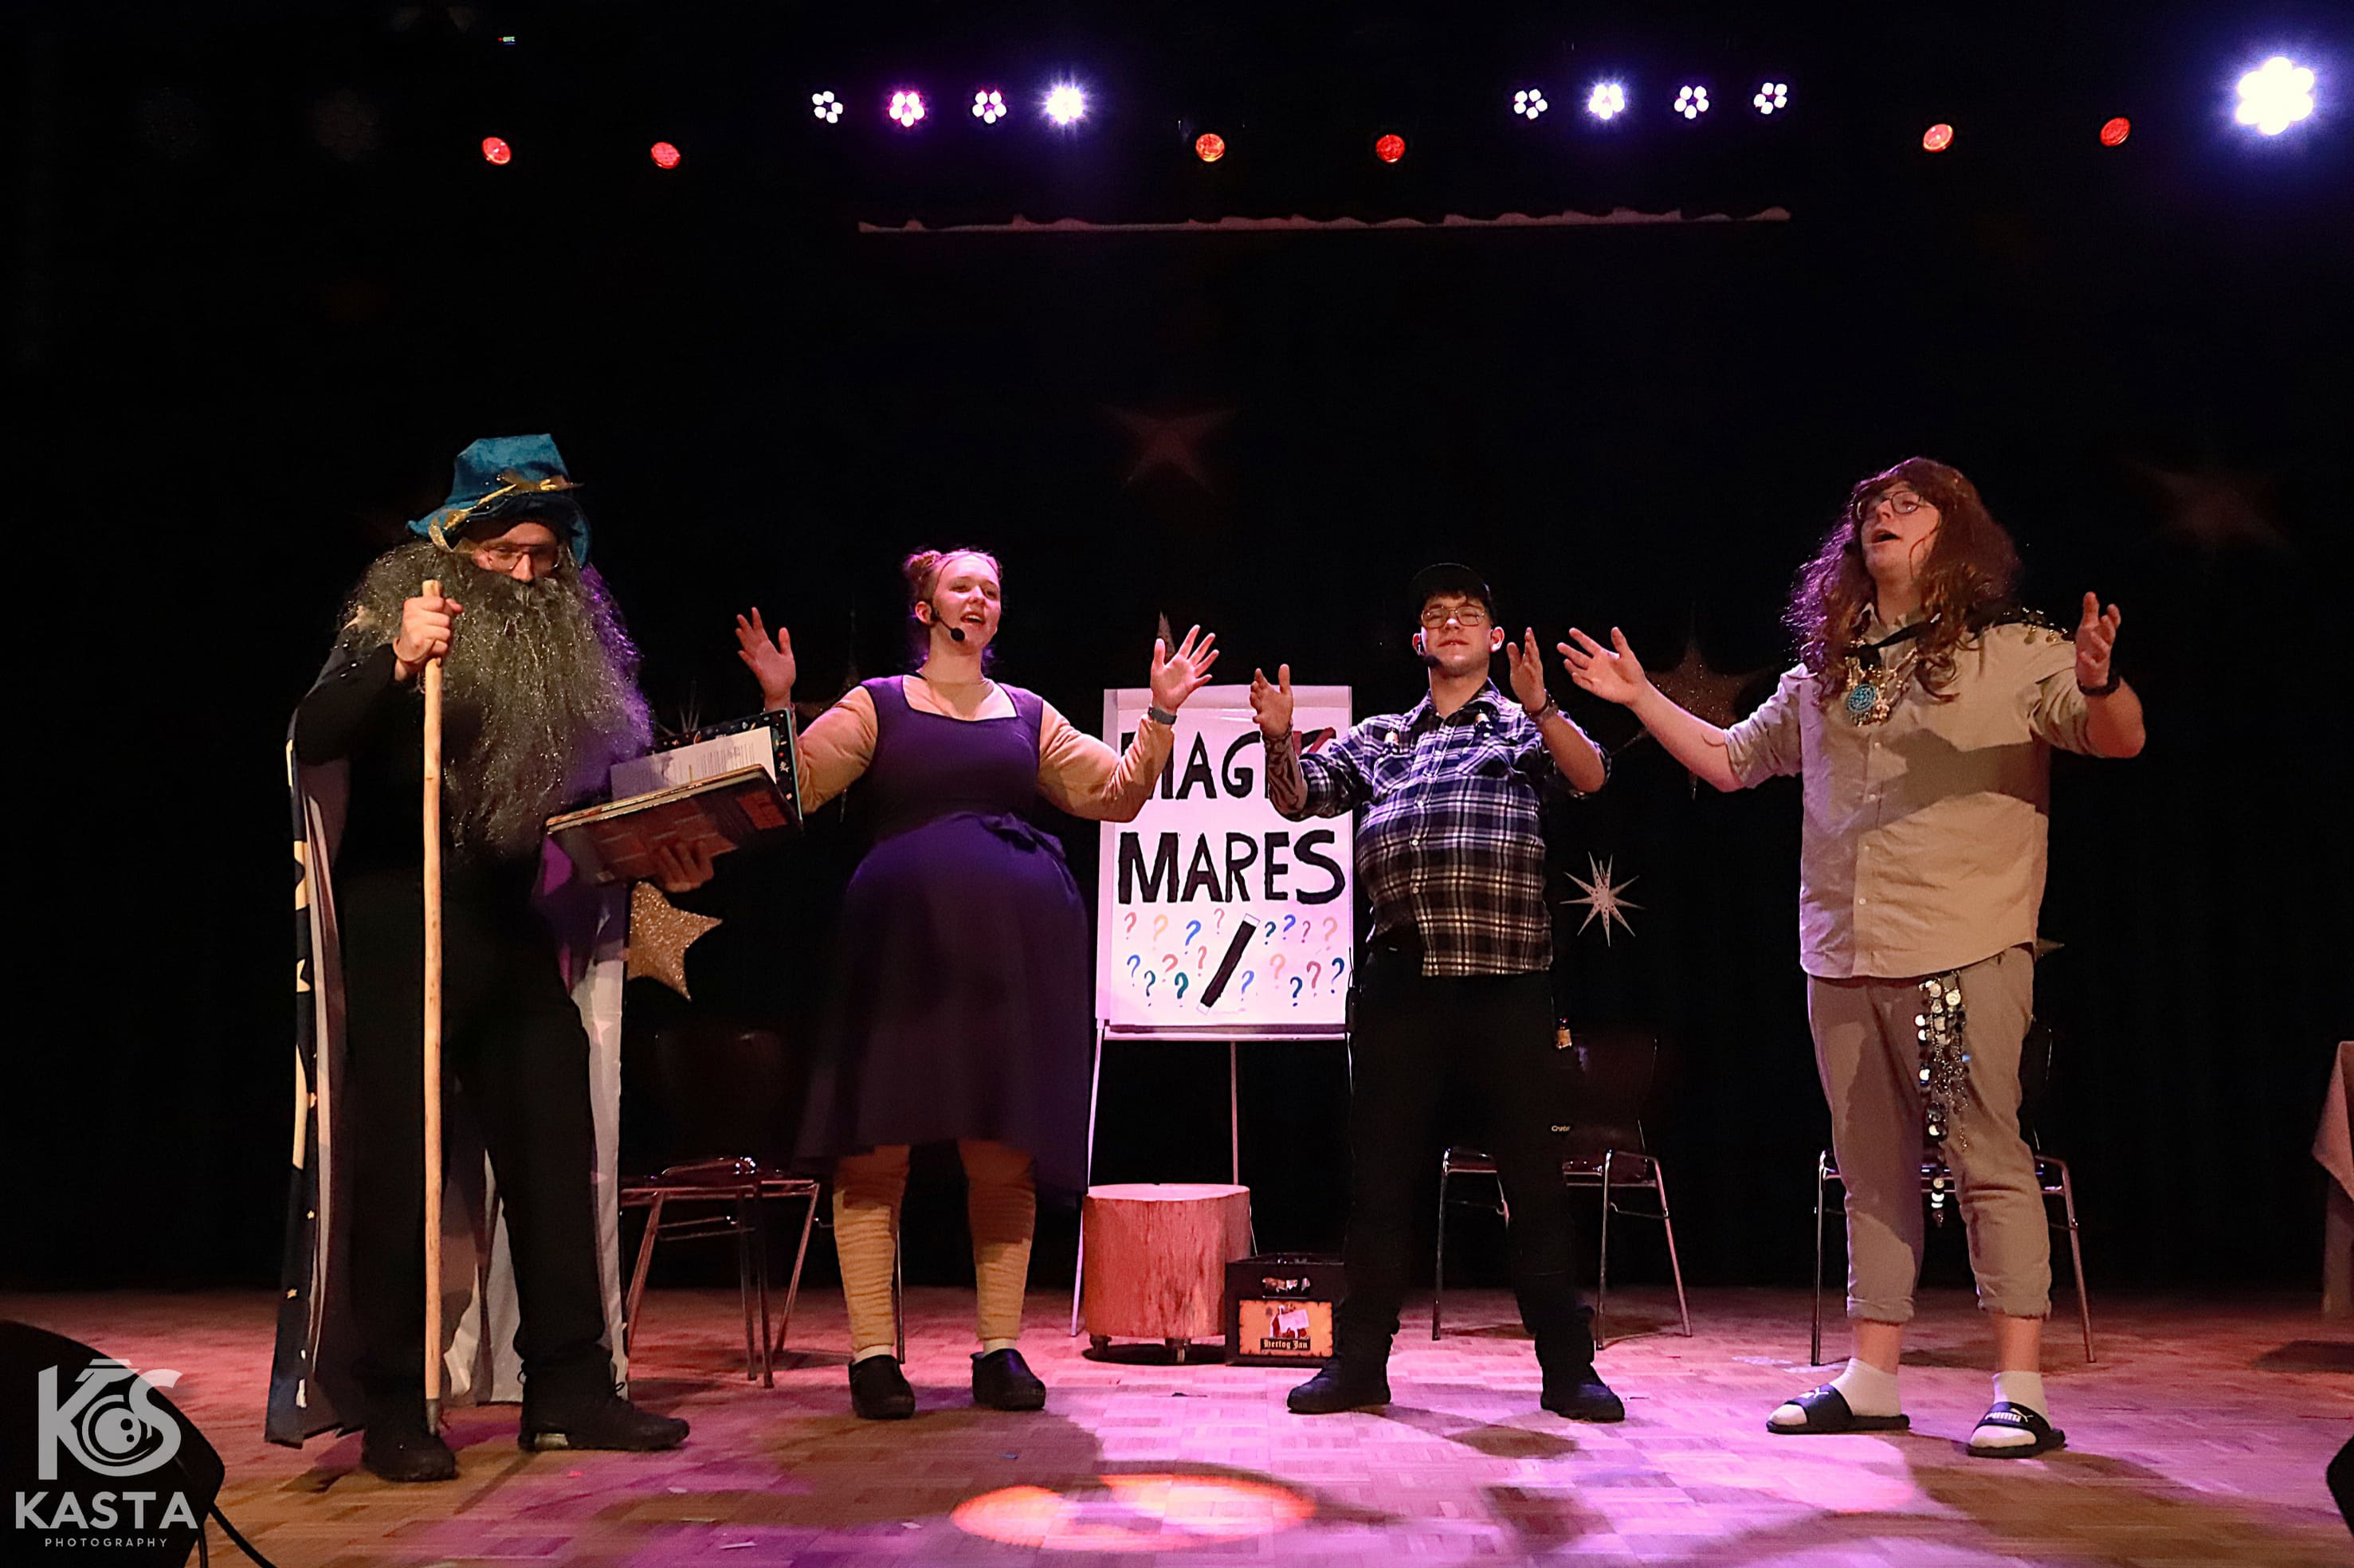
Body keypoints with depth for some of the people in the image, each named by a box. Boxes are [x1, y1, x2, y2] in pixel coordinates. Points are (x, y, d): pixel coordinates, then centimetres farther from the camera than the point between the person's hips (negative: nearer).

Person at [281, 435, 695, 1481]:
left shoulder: (567, 643, 10)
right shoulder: (388, 617, -5)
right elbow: (313, 741, -21)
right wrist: (397, 665, -35)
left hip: (509, 925, 6)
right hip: (399, 924, -5)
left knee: (555, 1149, 5)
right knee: (398, 1163, -2)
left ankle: (568, 1389, 13)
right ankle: (392, 1411, 7)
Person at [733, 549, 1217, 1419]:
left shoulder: (1028, 714, 19)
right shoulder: (876, 705, 10)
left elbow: (1117, 793, 14)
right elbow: (794, 788, 0)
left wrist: (1161, 715, 5)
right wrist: (779, 706, -12)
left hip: (1013, 943, 3)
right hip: (901, 938, -2)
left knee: (1005, 1153, 3)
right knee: (876, 1144, -5)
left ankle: (1000, 1347, 12)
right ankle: (872, 1351, 4)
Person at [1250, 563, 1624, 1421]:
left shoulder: (1527, 726, 13)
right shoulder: (1378, 737, 21)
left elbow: (1590, 776, -5)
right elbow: (1297, 796, 15)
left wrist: (1539, 706, -22)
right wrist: (1280, 738, -5)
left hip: (1507, 975, -2)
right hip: (1398, 976, 3)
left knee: (1532, 1173, 1)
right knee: (1379, 1170, 6)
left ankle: (1567, 1365, 10)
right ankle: (1359, 1360, 14)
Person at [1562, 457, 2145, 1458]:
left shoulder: (2017, 654, 1)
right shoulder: (1821, 678, 16)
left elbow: (2119, 739, -9)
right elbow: (1730, 761, 25)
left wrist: (2101, 681, -30)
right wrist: (1641, 697, 19)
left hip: (1966, 952, -5)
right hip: (1842, 960, 5)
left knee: (1989, 1160, -6)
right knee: (1873, 1171, 11)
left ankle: (2020, 1392, 1)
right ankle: (1871, 1380, 18)